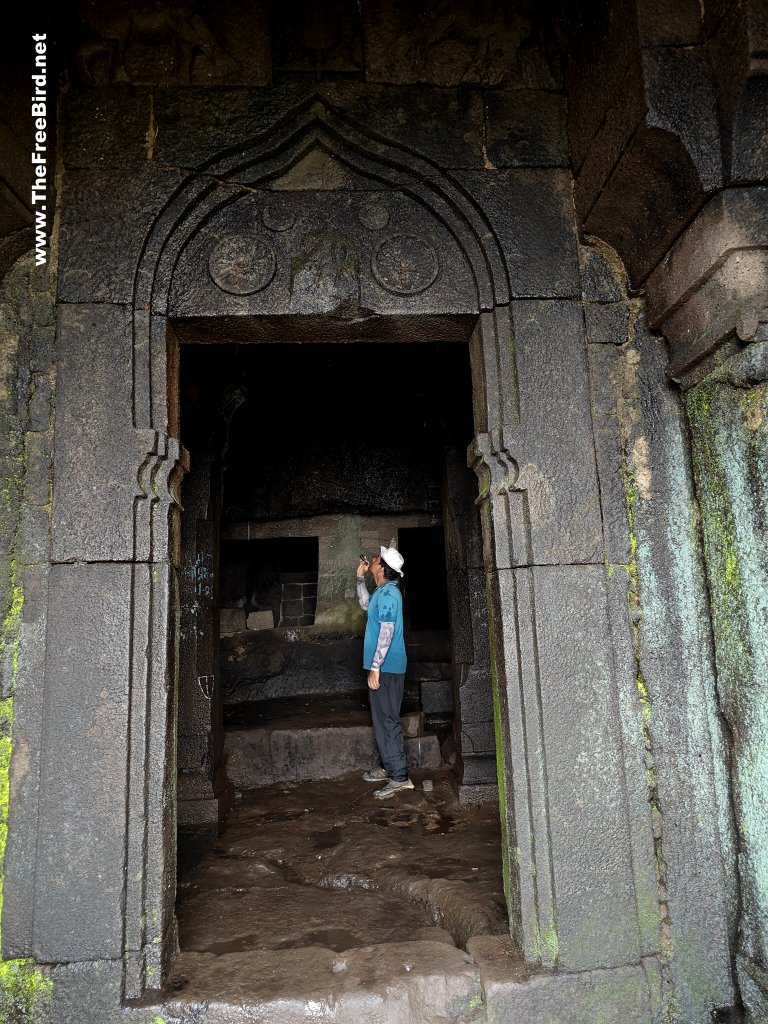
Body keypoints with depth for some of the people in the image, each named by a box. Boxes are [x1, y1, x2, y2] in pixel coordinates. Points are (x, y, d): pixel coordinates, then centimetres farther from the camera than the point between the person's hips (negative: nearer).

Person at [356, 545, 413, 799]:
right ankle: (389, 767, 29)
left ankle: (399, 777, 1)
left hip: (385, 668, -10)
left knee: (387, 721, -5)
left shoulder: (388, 594, -19)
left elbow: (386, 633, -23)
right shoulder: (383, 592, 12)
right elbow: (366, 605, 33)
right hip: (385, 666, 10)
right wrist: (360, 578, 23)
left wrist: (375, 668, -22)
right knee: (383, 719, 18)